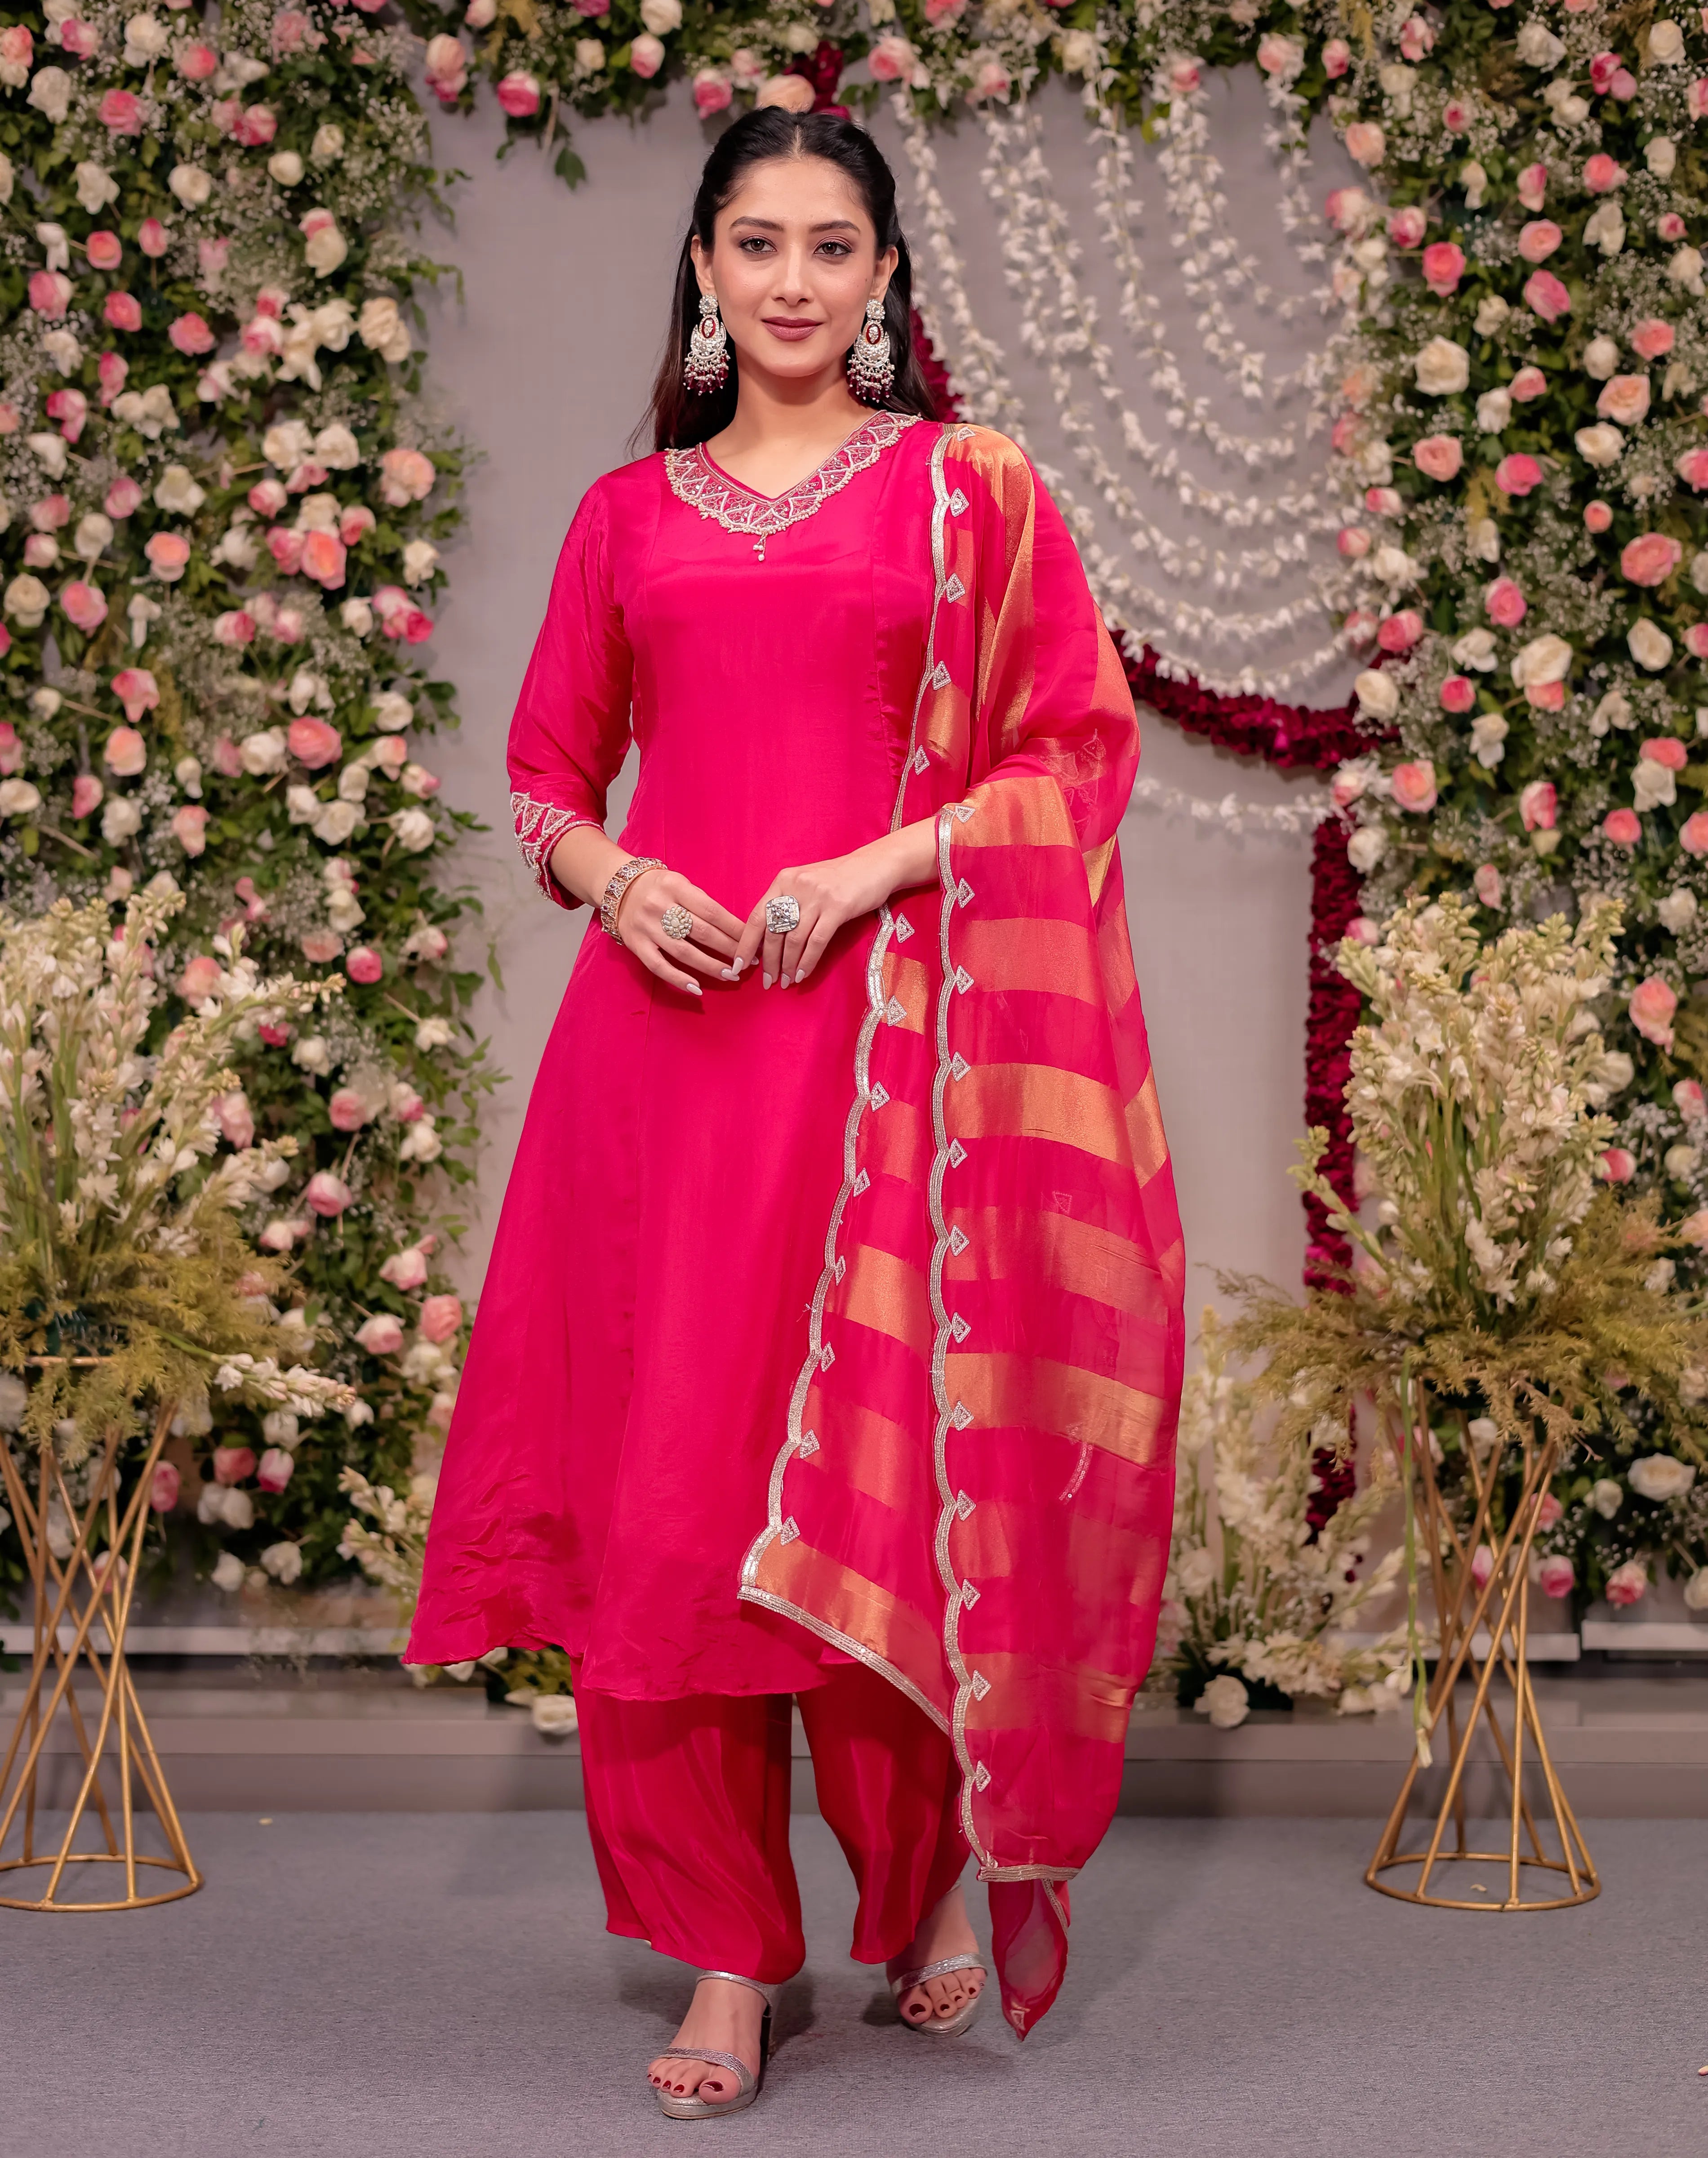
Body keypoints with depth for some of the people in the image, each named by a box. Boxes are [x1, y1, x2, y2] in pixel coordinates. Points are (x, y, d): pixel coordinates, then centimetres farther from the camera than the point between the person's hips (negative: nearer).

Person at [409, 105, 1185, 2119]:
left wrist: (869, 870, -10)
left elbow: (1082, 750, 2)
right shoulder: (629, 514, 15)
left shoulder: (970, 491, 7)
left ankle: (933, 1878, 22)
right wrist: (614, 874, -3)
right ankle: (728, 1952, 11)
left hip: (892, 1027, -3)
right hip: (670, 1022, 3)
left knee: (892, 1472, -3)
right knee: (666, 1483, 0)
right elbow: (544, 769, 18)